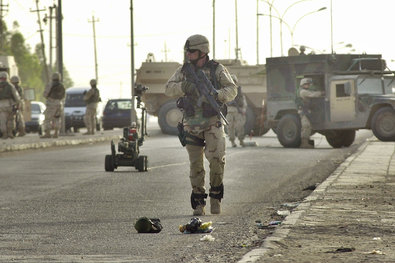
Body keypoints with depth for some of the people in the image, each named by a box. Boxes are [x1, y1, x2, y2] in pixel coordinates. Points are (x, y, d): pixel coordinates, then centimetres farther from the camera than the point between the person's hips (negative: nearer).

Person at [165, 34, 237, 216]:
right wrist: (183, 87, -23)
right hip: (191, 124, 2)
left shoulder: (217, 69, -1)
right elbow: (169, 89, -3)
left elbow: (232, 90, -7)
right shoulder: (183, 70, 6)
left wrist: (217, 94, -27)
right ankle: (198, 203, 11)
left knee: (217, 158, -17)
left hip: (213, 122, -2)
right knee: (195, 164, 3)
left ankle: (216, 194, 3)